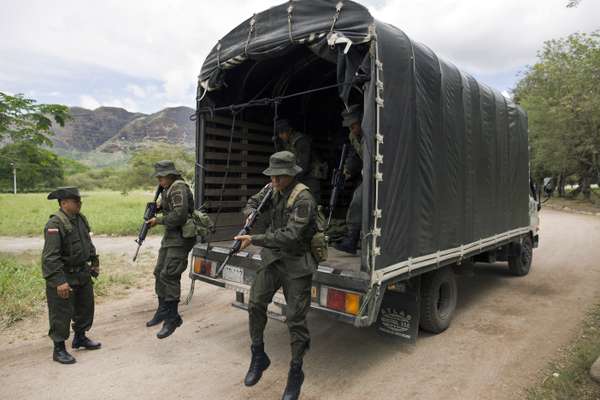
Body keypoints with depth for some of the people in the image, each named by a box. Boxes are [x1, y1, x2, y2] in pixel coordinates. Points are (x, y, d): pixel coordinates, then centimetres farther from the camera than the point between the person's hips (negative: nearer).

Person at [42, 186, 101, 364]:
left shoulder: (81, 219, 4)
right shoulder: (54, 225, -22)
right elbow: (50, 256, -27)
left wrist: (95, 262, 19)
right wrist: (59, 281, -30)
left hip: (83, 273, 8)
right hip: (63, 277, -8)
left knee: (86, 308, 20)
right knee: (61, 314, 3)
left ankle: (80, 337, 39)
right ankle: (59, 349, 19)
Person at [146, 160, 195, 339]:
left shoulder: (179, 188, -15)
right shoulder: (169, 189, 15)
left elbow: (179, 215, -25)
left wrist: (158, 220, -14)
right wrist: (159, 207, 8)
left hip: (180, 239, -11)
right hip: (170, 237, 11)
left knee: (169, 276, -13)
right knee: (159, 273, 15)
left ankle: (172, 318, -4)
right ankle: (162, 311, 30)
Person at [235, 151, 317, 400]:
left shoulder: (303, 199, -20)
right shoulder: (272, 190, 2)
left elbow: (290, 236, -28)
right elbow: (252, 202, 19)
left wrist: (254, 240, -28)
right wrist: (250, 215, -6)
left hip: (296, 263, -6)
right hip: (272, 258, 6)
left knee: (295, 318, 0)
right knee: (256, 303, -1)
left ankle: (296, 372, 19)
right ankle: (258, 358, 20)